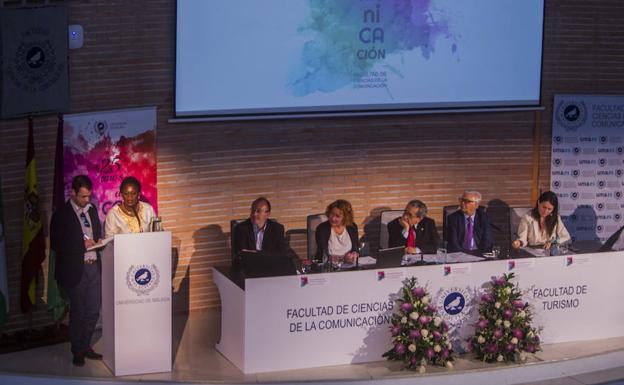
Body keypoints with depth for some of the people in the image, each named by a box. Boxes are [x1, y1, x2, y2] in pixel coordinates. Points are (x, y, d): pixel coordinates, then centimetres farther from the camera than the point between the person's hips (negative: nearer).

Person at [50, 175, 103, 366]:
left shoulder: (92, 210, 11)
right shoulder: (62, 214, -9)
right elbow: (56, 244, -12)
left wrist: (98, 241, 0)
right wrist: (82, 244, -17)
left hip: (94, 266, 6)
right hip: (75, 269, -6)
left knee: (93, 311, 10)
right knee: (77, 312, 5)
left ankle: (85, 347, 24)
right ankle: (77, 351, 18)